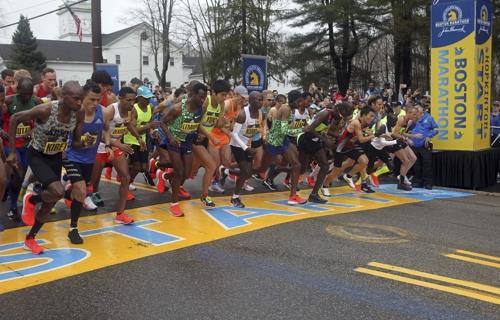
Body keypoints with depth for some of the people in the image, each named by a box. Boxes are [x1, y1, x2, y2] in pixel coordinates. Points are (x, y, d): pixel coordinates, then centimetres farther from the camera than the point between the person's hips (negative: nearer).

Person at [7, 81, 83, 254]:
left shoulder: (77, 114, -15)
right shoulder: (45, 110, -31)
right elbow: (15, 119, -17)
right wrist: (13, 151, -15)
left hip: (56, 157, 6)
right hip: (37, 155, -6)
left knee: (51, 201, 9)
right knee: (58, 192, -26)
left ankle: (29, 239, 28)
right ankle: (31, 200, 8)